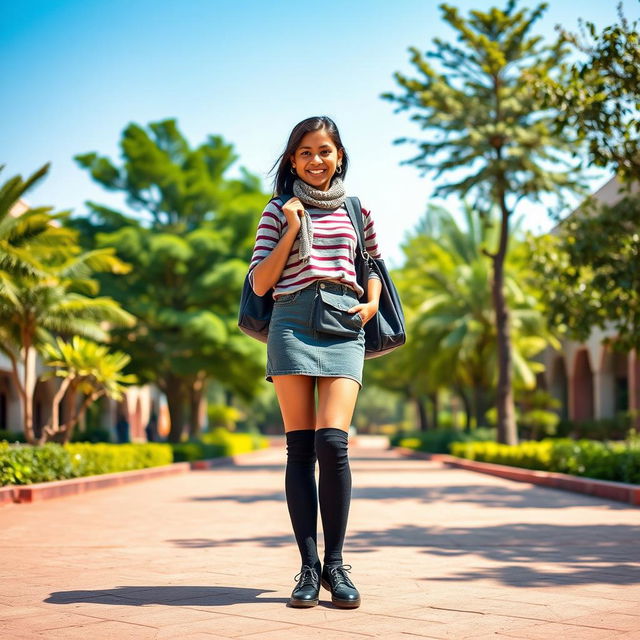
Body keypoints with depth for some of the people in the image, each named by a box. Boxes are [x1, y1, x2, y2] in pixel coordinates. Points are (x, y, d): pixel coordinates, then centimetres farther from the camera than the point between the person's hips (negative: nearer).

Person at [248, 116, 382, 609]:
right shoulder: (278, 212, 13)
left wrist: (372, 302, 7)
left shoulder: (356, 211, 17)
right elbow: (260, 283, 7)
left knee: (332, 440, -15)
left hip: (344, 326, 0)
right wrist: (292, 231, -1)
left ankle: (335, 563, -4)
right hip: (292, 322, 0)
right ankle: (309, 566, 0)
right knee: (300, 446, -4)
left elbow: (373, 267, 27)